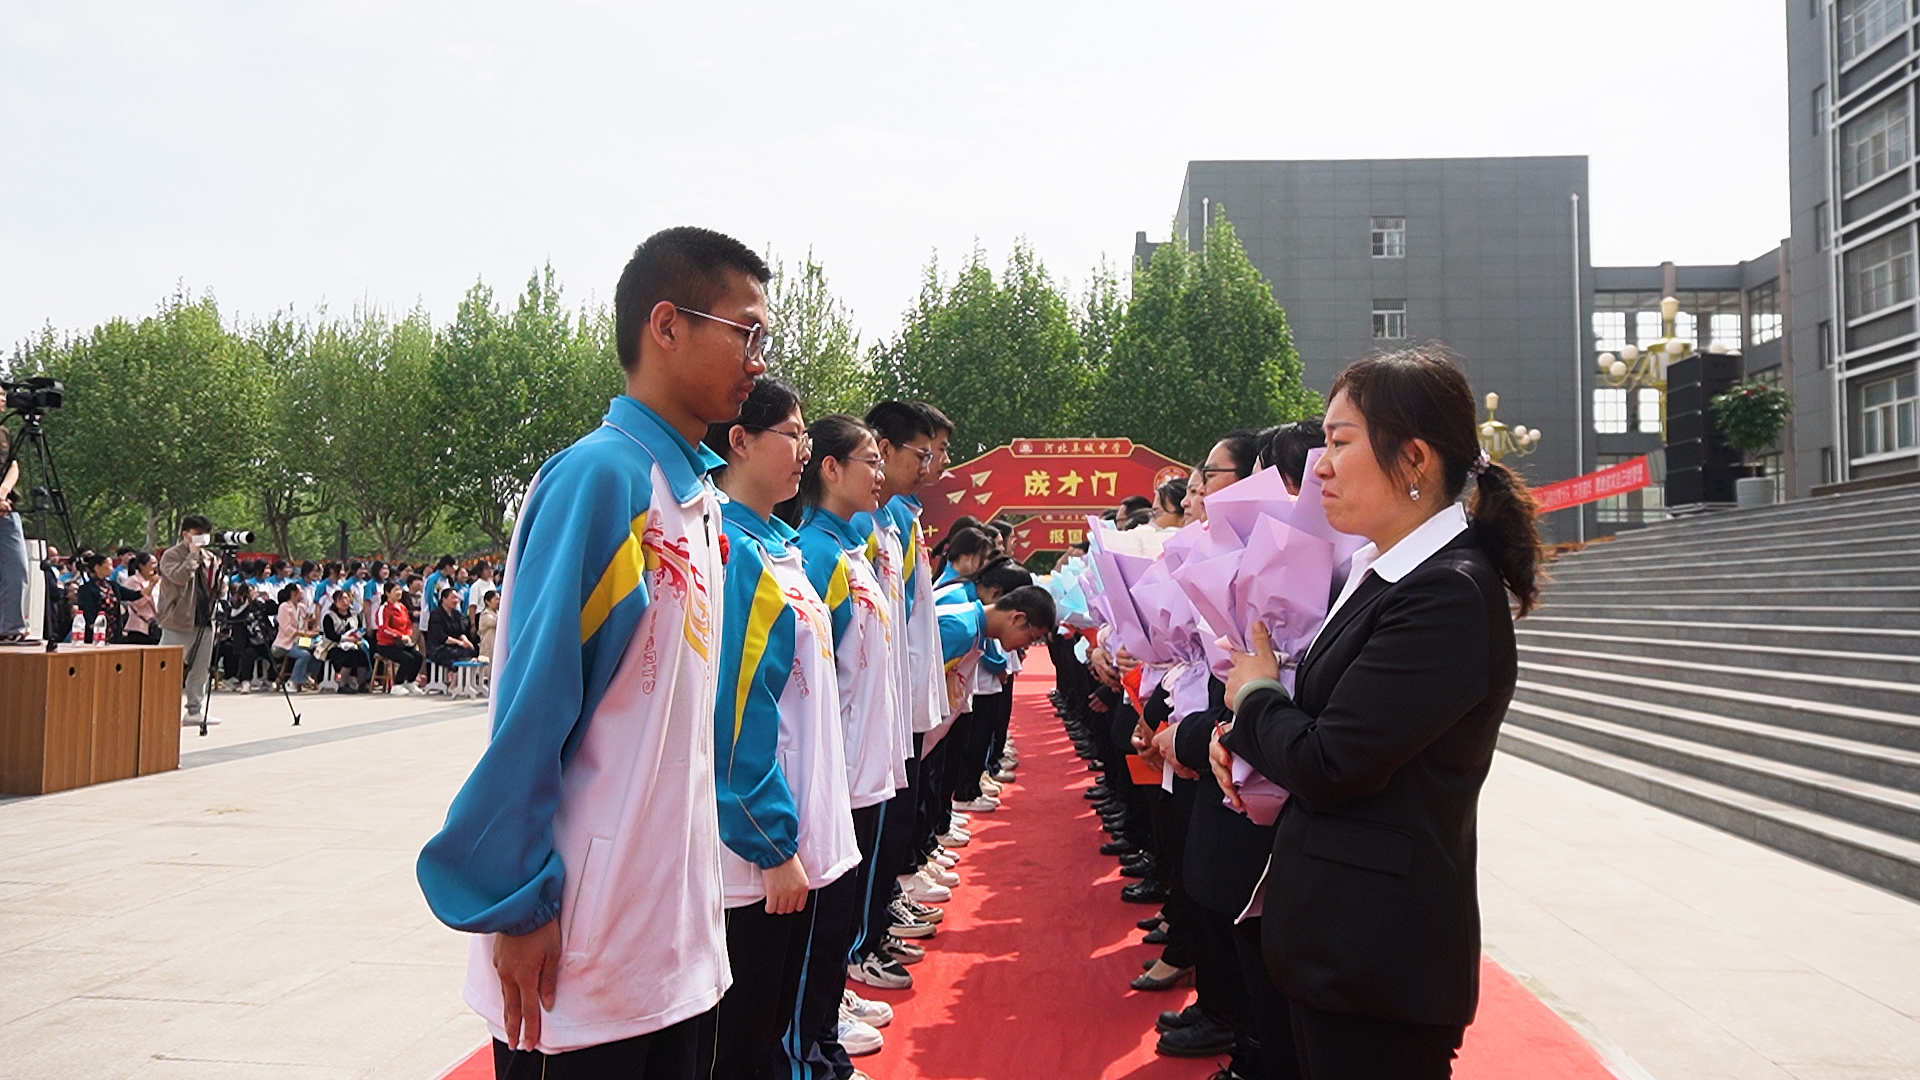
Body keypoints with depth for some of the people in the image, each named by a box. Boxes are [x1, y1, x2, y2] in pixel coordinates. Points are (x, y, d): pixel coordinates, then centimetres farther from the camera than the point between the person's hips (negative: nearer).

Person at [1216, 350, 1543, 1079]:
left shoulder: (1450, 596, -21)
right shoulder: (1379, 574, 8)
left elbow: (1330, 766, -23)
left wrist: (1253, 697, -5)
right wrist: (1251, 734, -4)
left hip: (1379, 956, -9)